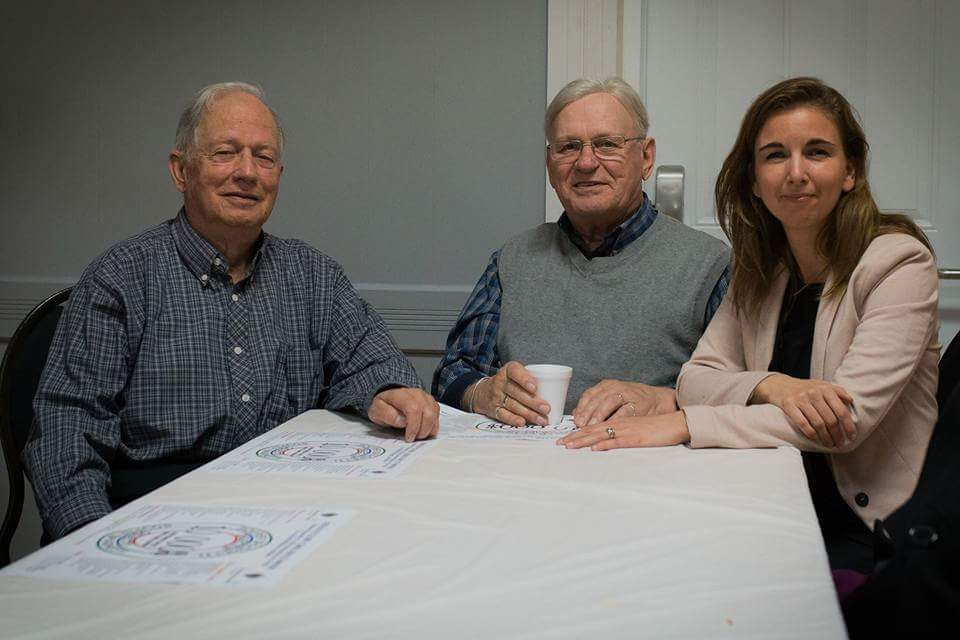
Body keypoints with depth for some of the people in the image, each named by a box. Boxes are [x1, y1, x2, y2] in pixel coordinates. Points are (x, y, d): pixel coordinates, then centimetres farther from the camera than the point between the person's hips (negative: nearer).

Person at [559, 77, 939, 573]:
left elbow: (850, 417, -21)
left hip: (876, 533, -4)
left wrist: (683, 424, -27)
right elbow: (695, 379, 2)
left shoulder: (900, 263, -11)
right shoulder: (760, 271, 8)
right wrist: (771, 387, -21)